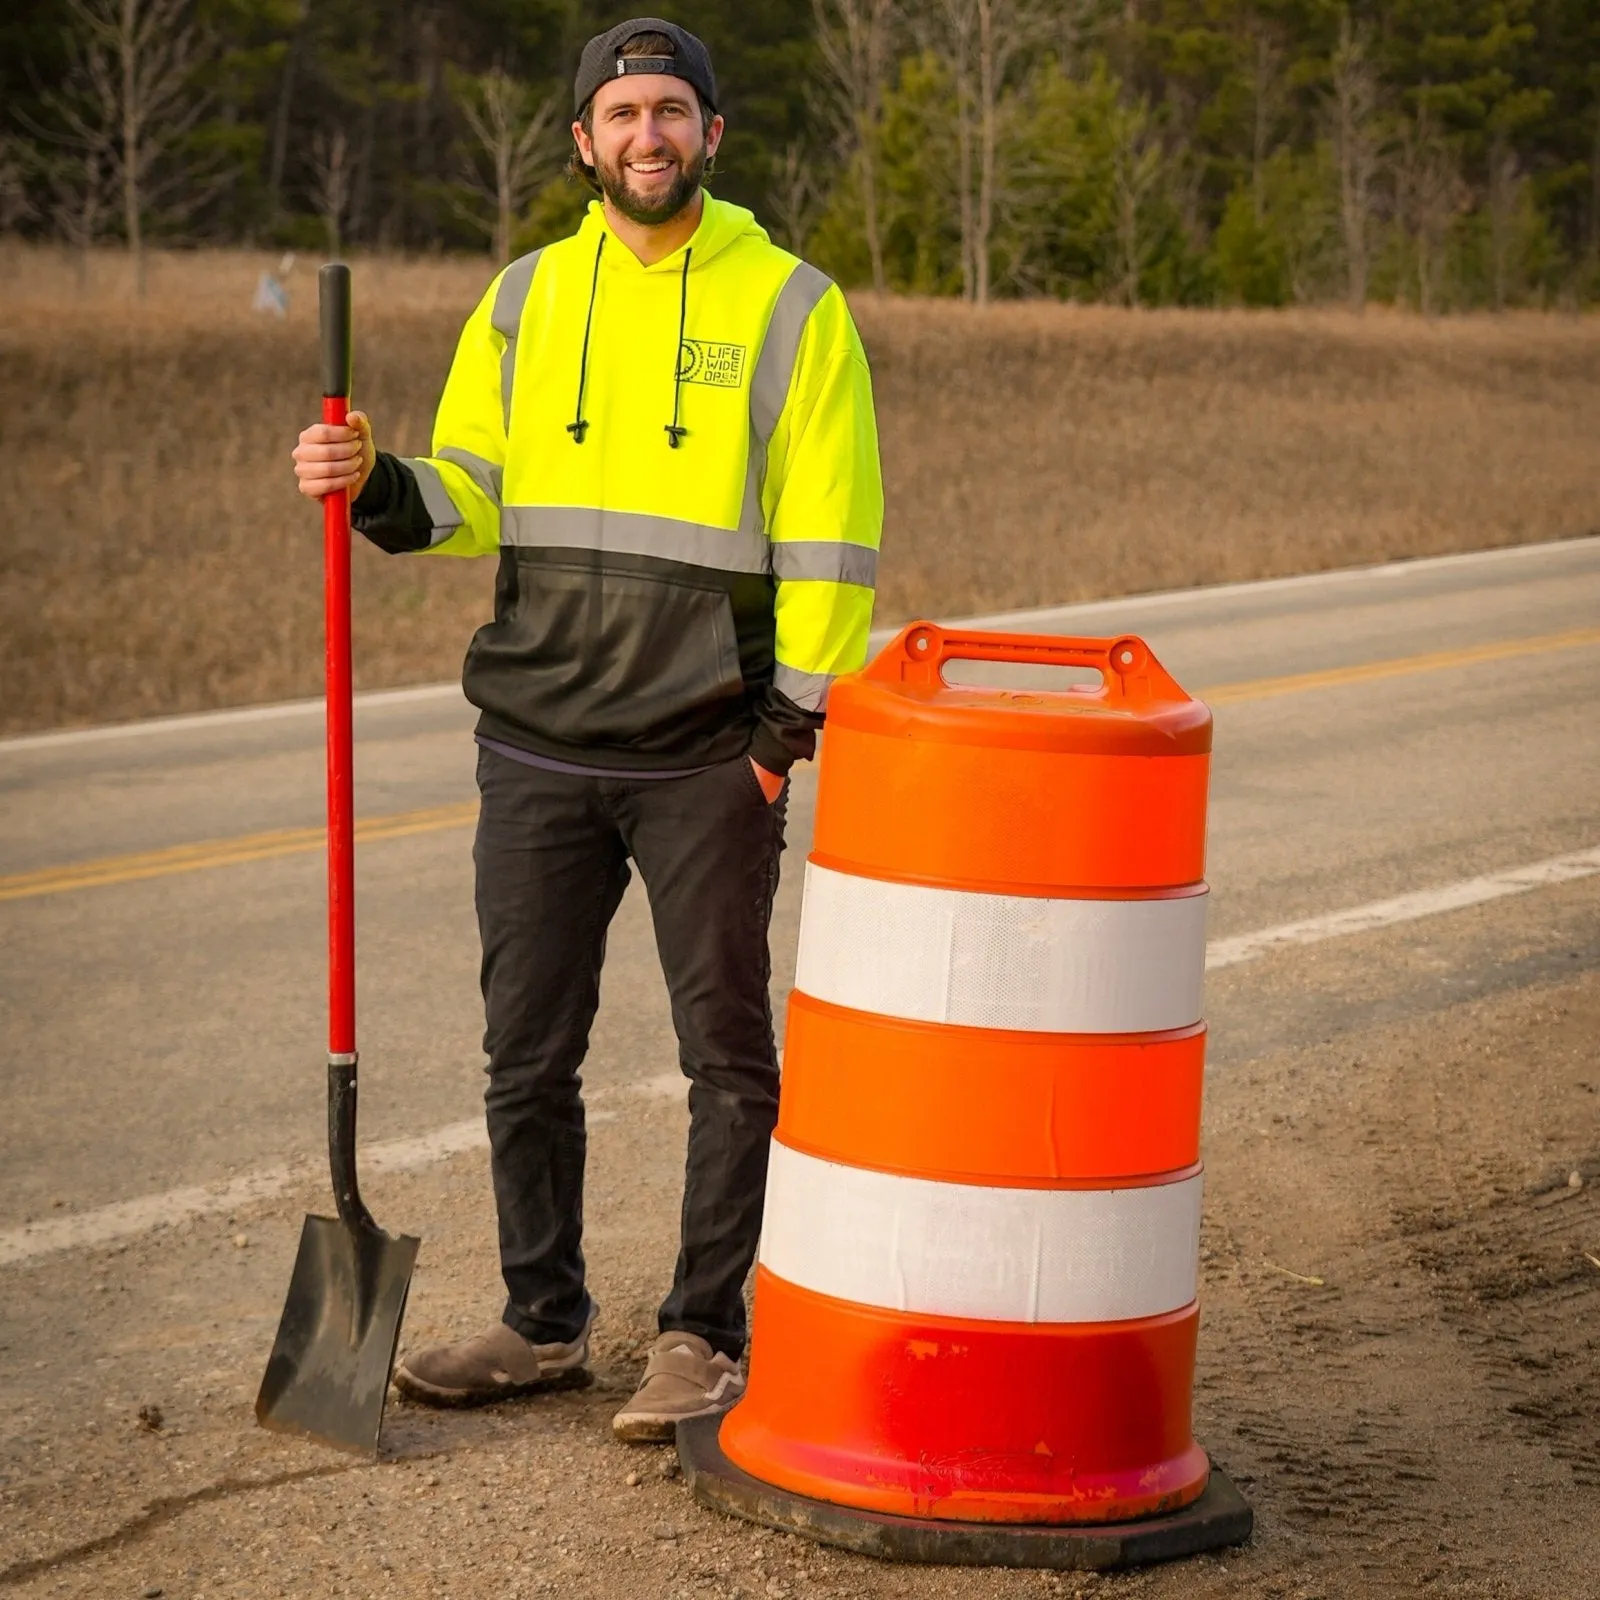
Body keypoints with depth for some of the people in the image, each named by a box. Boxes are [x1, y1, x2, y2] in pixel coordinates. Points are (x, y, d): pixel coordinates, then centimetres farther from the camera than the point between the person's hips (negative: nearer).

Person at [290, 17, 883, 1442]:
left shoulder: (790, 307, -2)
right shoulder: (524, 301, 9)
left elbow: (829, 537, -5)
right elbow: (473, 494, 9)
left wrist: (795, 720, -10)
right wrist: (376, 485, -11)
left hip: (707, 760, -4)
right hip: (536, 747, 4)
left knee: (727, 1056, 4)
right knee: (528, 1054, 9)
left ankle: (705, 1340, 14)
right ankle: (545, 1325, 22)